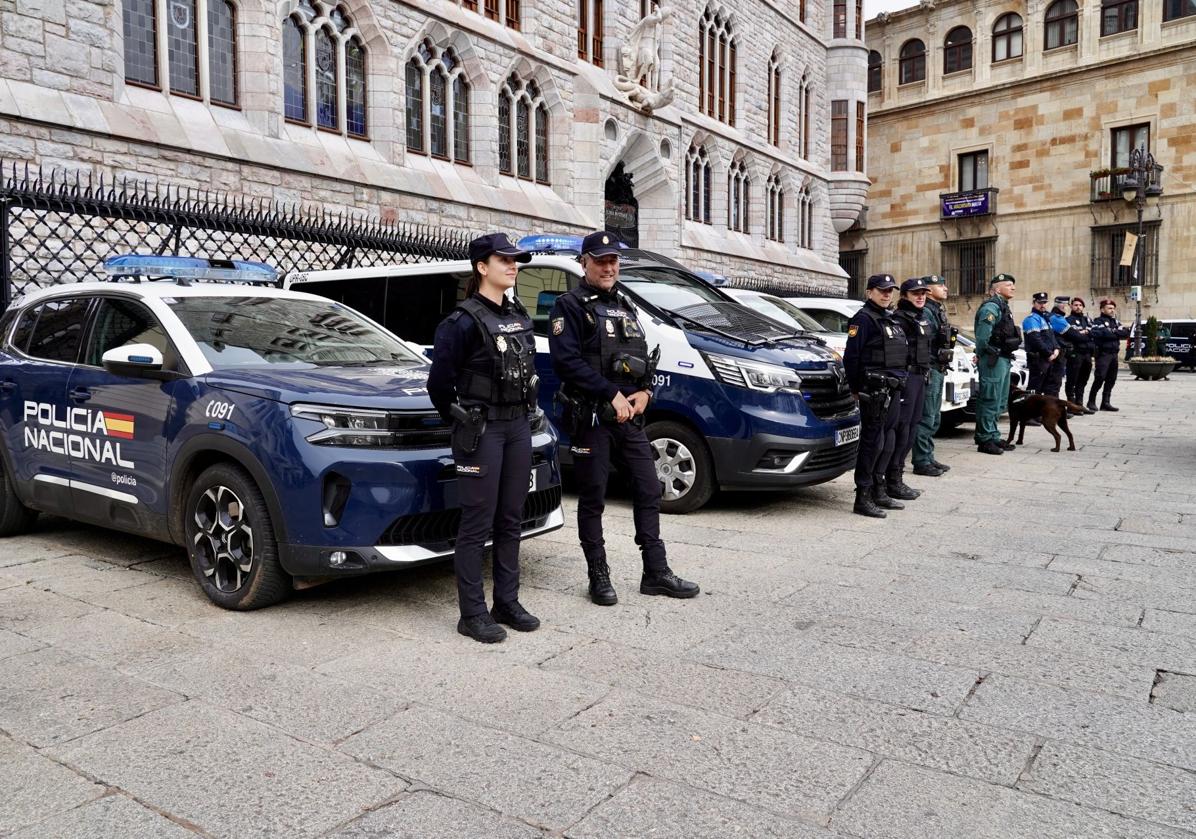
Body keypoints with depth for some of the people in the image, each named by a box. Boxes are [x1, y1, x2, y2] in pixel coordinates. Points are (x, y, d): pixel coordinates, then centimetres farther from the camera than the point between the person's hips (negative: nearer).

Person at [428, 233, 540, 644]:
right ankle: (472, 614, 9)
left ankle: (507, 603, 24)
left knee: (510, 520, 13)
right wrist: (459, 419, 3)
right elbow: (439, 381, -9)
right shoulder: (464, 321, -12)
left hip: (518, 426, 7)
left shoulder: (518, 314, 11)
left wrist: (524, 413, 14)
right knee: (478, 524, -1)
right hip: (481, 430, -7)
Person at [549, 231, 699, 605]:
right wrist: (612, 395, -18)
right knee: (593, 499, 3)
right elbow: (566, 361, -16)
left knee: (648, 490, 7)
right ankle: (599, 577, 14)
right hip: (591, 419, -6)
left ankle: (656, 573, 16)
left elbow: (643, 357, 19)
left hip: (630, 416, 7)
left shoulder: (624, 305, 18)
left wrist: (644, 392, -1)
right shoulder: (570, 306, -4)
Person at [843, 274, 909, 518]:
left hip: (893, 388, 9)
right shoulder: (864, 319, -8)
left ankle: (879, 492, 22)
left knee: (888, 439, 12)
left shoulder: (890, 319, 20)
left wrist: (899, 382, 18)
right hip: (875, 389, -9)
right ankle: (863, 498, -4)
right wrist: (855, 389, -12)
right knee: (872, 440, -8)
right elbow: (851, 356, -14)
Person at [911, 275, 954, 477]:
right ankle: (921, 462, -3)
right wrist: (925, 372, -24)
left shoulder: (939, 311, 18)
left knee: (934, 419, 15)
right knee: (926, 419, -7)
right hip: (930, 370, -10)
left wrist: (943, 368, 21)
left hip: (938, 370, 10)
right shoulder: (925, 312, -14)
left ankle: (928, 458, 22)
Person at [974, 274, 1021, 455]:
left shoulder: (1003, 307, 19)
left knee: (1000, 402, 15)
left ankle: (993, 437, 23)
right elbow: (982, 337, -19)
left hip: (1003, 360, 10)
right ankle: (985, 440, -3)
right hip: (993, 360, -10)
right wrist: (982, 355, -8)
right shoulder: (991, 307, -13)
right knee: (990, 401, -7)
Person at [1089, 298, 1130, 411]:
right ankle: (1091, 402, -2)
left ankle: (1105, 403, 13)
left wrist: (1112, 332, -10)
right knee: (1099, 378, -11)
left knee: (1111, 380, 7)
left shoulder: (1116, 322, 19)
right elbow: (1099, 334, -22)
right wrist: (1116, 334, -11)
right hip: (1103, 354, -7)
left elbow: (1126, 333, 5)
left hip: (1114, 354, 7)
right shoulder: (1098, 321, -2)